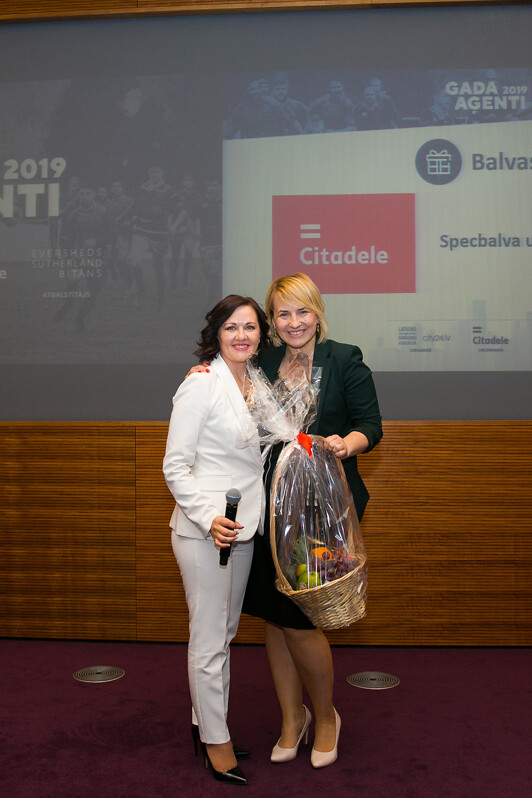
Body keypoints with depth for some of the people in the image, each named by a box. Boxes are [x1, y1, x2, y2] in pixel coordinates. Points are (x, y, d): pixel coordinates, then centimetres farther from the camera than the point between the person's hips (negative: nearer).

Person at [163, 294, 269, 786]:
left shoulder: (254, 383, 9)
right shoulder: (201, 385, -14)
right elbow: (175, 466, -14)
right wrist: (209, 517, -23)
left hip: (243, 528, 8)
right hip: (204, 529, -8)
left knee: (226, 632, 19)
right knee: (209, 640, 4)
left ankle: (205, 722, 36)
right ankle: (215, 741, 23)